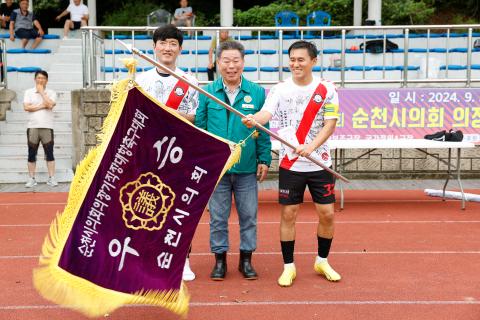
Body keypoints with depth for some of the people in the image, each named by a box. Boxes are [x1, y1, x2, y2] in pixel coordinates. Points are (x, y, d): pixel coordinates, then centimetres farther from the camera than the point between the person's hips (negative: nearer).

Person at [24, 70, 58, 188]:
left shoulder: (51, 93, 6)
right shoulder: (29, 92, 7)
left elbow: (50, 104, -14)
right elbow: (26, 107, -6)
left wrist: (41, 91, -5)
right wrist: (42, 106, -8)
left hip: (47, 127, -1)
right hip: (32, 127, 1)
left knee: (49, 153, -1)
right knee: (32, 154, 4)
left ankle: (51, 178, 3)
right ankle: (31, 179, 10)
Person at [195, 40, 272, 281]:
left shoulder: (257, 92, 1)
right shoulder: (207, 93, 0)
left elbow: (264, 130, 3)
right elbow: (199, 128, 3)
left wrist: (264, 160, 0)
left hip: (247, 168, 0)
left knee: (248, 216, 10)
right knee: (218, 217, 10)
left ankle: (246, 259, 25)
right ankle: (220, 260, 25)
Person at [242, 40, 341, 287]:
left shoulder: (327, 90, 0)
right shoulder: (280, 90, 0)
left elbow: (330, 124, -7)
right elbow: (266, 112, -16)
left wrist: (311, 146, -23)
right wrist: (253, 119, -40)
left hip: (319, 164, 1)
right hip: (290, 164, 0)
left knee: (327, 214, 4)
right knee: (288, 214, 2)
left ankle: (322, 261, 26)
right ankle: (288, 266, 17)